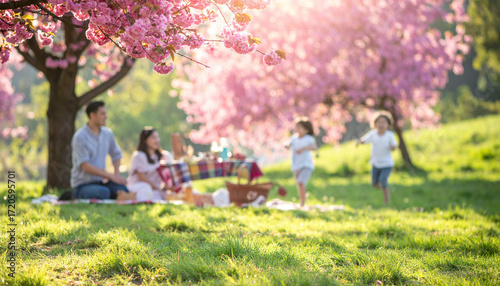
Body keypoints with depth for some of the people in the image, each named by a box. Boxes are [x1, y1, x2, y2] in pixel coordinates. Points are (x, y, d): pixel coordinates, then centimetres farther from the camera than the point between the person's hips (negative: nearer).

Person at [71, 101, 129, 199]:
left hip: (101, 180, 5)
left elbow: (116, 155, 22)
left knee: (123, 190, -24)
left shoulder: (107, 133, 7)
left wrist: (117, 175, 3)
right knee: (104, 193, -35)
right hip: (83, 184, -5)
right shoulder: (80, 137, -13)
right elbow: (85, 166, -19)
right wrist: (111, 176, -20)